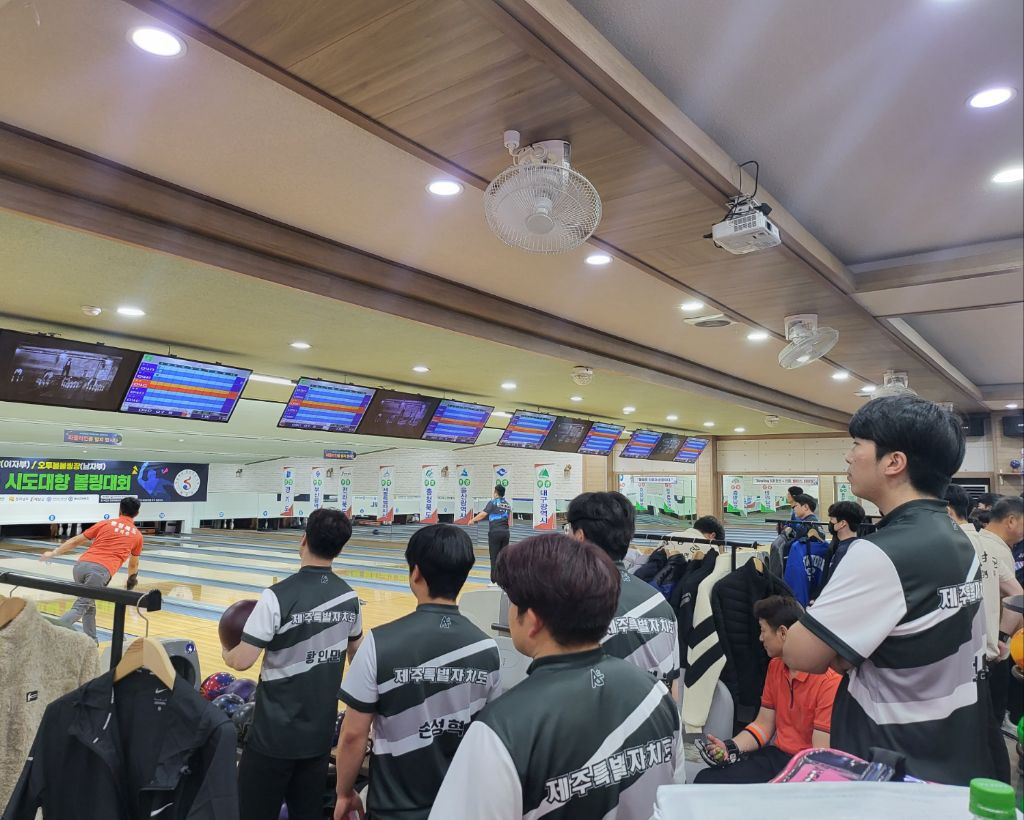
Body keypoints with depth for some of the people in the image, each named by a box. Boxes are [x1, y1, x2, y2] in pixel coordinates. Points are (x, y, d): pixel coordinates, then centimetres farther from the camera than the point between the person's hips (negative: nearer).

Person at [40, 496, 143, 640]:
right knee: (80, 608, -6)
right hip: (101, 571, -3)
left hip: (81, 565, 3)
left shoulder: (105, 523, 18)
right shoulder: (137, 535, 17)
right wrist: (131, 579, 49)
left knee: (88, 605, 19)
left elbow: (76, 541, 17)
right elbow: (133, 564, 31)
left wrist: (53, 553, 28)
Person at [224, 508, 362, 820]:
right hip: (321, 733, 5)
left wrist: (226, 652, 4)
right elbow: (356, 657, 11)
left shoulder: (278, 596, -19)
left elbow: (241, 661, -17)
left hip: (275, 736, -5)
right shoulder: (349, 598, -2)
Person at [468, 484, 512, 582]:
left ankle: (495, 580, -2)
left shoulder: (493, 502, -3)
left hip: (495, 532, -5)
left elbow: (483, 514, -8)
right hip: (505, 532, 5)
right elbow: (510, 523, 14)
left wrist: (472, 520, 6)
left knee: (494, 557, -2)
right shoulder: (508, 505, 13)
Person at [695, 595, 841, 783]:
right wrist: (730, 747, -2)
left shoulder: (830, 680, -18)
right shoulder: (775, 666, 9)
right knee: (705, 779, -11)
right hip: (775, 755, 7)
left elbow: (821, 754, -18)